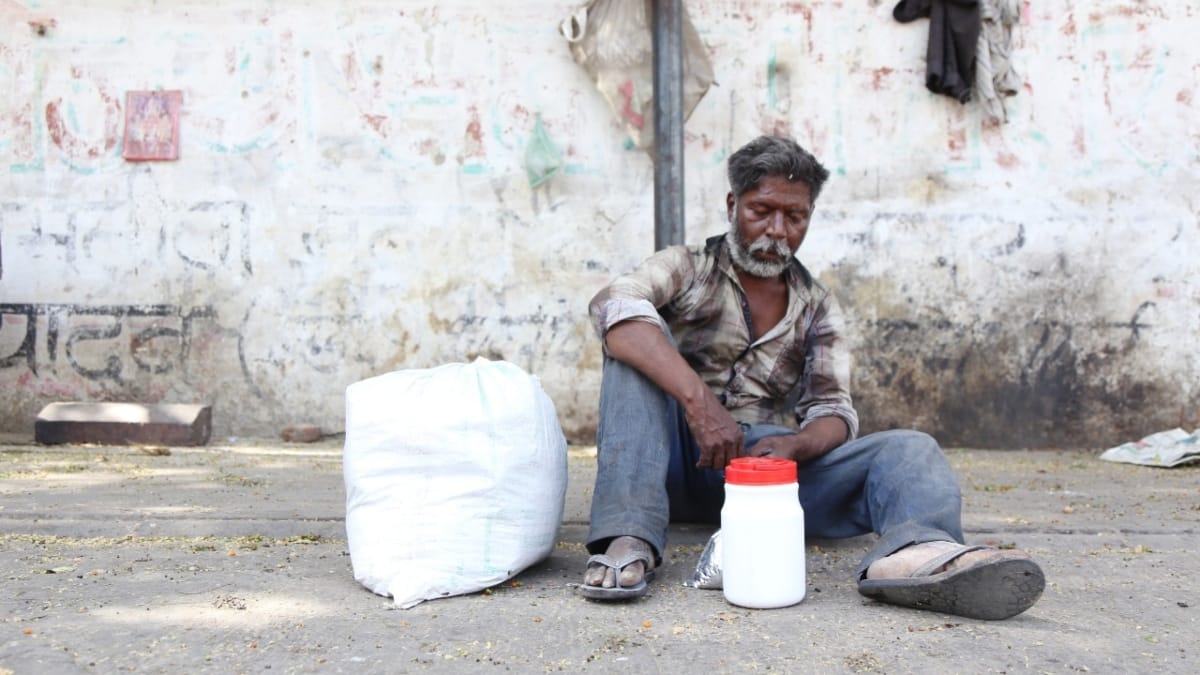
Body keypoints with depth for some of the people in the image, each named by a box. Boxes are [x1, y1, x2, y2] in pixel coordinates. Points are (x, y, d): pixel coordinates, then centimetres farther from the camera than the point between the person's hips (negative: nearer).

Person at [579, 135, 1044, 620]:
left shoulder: (817, 309, 15)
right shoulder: (687, 268, 5)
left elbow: (832, 411, 5)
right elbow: (613, 305, -18)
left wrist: (794, 445, -22)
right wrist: (697, 397, -33)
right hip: (678, 459, -2)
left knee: (910, 450, -18)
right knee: (638, 344, -23)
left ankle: (914, 550, -57)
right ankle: (628, 537, -39)